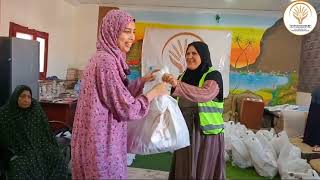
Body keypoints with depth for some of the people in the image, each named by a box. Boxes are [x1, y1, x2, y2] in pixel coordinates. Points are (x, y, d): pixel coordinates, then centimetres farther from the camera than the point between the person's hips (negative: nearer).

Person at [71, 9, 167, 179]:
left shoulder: (106, 57, 8)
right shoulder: (106, 60, -22)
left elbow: (118, 93, 17)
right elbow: (127, 109, -22)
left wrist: (143, 80, 11)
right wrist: (154, 92, -9)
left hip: (99, 137, 10)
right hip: (102, 141, -9)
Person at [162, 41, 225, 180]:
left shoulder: (213, 75, -9)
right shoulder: (183, 76, 9)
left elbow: (206, 94, -32)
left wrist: (177, 85, -41)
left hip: (206, 132, -5)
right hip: (185, 130, 5)